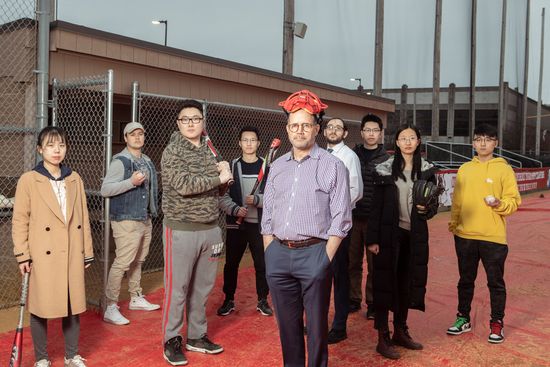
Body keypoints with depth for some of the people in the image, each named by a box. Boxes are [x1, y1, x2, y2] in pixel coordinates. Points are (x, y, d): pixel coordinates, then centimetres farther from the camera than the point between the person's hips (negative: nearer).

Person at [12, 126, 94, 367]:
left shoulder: (75, 179, 9)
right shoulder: (28, 180, -3)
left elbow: (83, 219, 10)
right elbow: (20, 220, -4)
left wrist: (87, 252, 10)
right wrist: (23, 255, -10)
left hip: (72, 255, 4)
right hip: (43, 256, -3)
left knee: (73, 304, 10)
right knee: (41, 306, 5)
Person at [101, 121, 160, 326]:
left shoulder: (147, 161, 13)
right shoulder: (120, 161, -11)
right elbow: (105, 190, -16)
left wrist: (152, 211, 16)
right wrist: (131, 182, -24)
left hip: (145, 219, 8)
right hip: (126, 220, -8)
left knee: (137, 261, 17)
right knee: (122, 263, -10)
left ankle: (136, 299, 30)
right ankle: (110, 308, -3)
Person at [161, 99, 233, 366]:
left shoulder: (208, 152, 12)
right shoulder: (173, 152, -8)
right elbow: (184, 185, -23)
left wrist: (224, 176, -5)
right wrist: (218, 178, -14)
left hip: (210, 229, 6)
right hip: (182, 230, -6)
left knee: (202, 287, 13)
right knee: (177, 288, 2)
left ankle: (197, 336, 28)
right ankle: (172, 340, 17)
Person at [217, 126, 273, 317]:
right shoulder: (231, 166, 3)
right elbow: (222, 195, -1)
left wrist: (257, 199, -19)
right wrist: (234, 209, -16)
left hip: (259, 224, -1)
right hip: (235, 224, 1)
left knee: (262, 264, 6)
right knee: (231, 263, 9)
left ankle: (262, 301, 23)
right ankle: (229, 300, 25)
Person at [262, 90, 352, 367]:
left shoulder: (332, 166, -2)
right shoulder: (277, 167, 12)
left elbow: (340, 219, -5)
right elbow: (267, 217, 14)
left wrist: (325, 259, -11)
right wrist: (269, 254, 6)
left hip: (313, 253, -4)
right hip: (278, 254, 5)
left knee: (316, 324, 6)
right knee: (286, 322, 15)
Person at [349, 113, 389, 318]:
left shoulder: (386, 159, 1)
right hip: (353, 216, 2)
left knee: (374, 264, 5)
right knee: (353, 262, 9)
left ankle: (372, 302, 17)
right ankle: (353, 299, 23)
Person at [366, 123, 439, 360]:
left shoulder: (427, 169, 5)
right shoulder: (385, 169, -4)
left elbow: (434, 203, 8)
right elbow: (376, 206, -5)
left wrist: (426, 209, -16)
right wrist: (372, 239, -9)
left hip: (415, 234, 3)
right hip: (390, 233, -3)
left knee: (407, 282, 12)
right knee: (385, 282, 0)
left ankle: (400, 331, 27)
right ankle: (383, 339, 8)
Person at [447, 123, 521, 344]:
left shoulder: (504, 169, -2)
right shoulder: (464, 169, 8)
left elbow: (514, 201, -5)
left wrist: (499, 204, -23)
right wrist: (454, 222, 6)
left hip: (493, 237, -3)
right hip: (465, 236, 4)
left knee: (496, 282, 7)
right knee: (466, 280, 14)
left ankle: (496, 323, 21)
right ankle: (463, 319, 28)